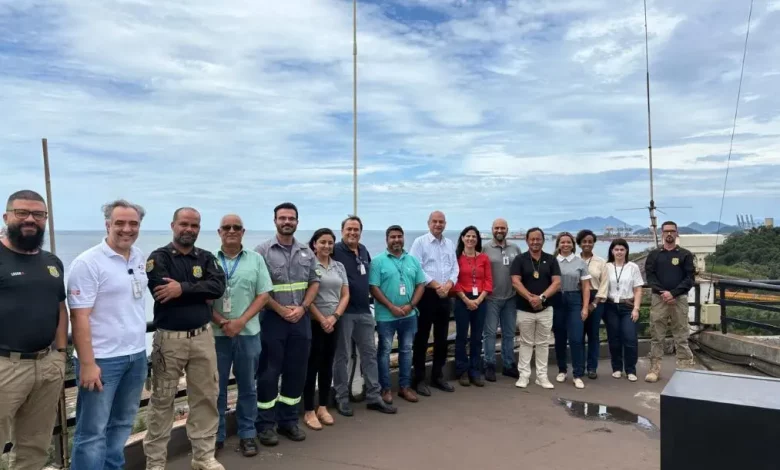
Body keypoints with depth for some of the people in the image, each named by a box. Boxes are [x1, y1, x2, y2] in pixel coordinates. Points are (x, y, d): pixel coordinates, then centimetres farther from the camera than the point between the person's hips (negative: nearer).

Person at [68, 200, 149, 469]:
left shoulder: (140, 258, 7)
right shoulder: (88, 263, -13)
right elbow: (79, 317, -15)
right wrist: (87, 364, -18)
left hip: (136, 356, 7)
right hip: (103, 359, -7)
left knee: (123, 424, 18)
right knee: (93, 432, 4)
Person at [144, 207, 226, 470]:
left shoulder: (206, 258, 8)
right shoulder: (159, 258, -3)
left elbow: (218, 287, -10)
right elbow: (162, 292, -20)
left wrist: (183, 289, -18)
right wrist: (200, 293, -14)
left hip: (202, 336, 4)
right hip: (169, 338, -3)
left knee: (206, 397, 9)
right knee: (162, 400, 8)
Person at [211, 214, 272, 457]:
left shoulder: (255, 259, 5)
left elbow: (263, 295, 0)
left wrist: (241, 321, -10)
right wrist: (221, 322, -13)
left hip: (248, 333, 1)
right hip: (217, 333, -1)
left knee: (247, 387, 10)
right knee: (217, 387, 8)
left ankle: (247, 434, 22)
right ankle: (216, 435, 22)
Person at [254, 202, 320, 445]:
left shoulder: (306, 252, 8)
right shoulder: (263, 250, -5)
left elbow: (314, 282, 10)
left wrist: (302, 308, -5)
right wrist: (281, 309, -13)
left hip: (301, 319, 4)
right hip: (273, 318, -4)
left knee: (296, 371, 10)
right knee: (269, 372, 3)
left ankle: (289, 420, 24)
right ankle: (265, 424, 16)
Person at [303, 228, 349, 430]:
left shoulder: (339, 267, 10)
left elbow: (345, 295, 8)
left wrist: (334, 317, -6)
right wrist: (322, 319, -11)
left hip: (334, 323, 5)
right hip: (313, 322, -5)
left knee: (327, 365, 11)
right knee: (312, 365, 1)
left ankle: (323, 407, 23)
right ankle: (309, 411, 11)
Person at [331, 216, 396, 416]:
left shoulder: (363, 251, 10)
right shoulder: (335, 251, -12)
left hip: (364, 311, 7)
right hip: (344, 311, -7)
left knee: (370, 353, 11)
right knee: (342, 356, 5)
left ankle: (374, 397, 22)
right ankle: (342, 398, 18)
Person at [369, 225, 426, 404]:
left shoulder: (413, 260, 7)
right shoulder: (378, 261, -6)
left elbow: (421, 284, 6)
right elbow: (374, 288, -11)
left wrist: (410, 305, -8)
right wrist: (391, 307, -16)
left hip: (409, 315, 4)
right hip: (386, 316, -4)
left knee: (406, 350, 12)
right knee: (385, 351, 5)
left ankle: (405, 386, 25)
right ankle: (385, 388, 16)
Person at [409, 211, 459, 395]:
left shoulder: (450, 244, 13)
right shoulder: (420, 242, -4)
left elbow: (455, 268, 10)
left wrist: (448, 284, -8)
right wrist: (435, 284, -15)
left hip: (445, 296, 6)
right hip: (427, 295, -5)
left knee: (442, 338, 12)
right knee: (422, 338, 1)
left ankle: (438, 376, 25)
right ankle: (419, 379, 10)